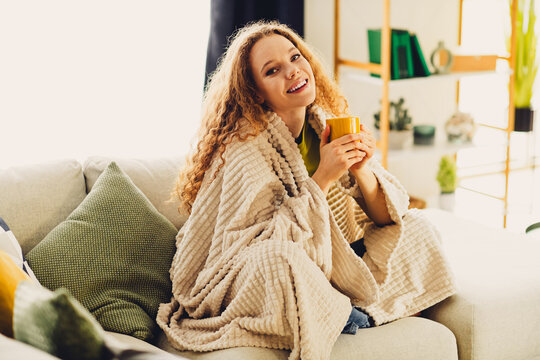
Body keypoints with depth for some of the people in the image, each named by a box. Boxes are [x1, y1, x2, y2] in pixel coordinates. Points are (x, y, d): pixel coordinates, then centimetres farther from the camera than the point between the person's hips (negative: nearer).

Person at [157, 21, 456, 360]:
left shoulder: (327, 126, -2)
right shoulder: (246, 148, -21)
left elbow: (390, 218, 0)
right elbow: (260, 249, -29)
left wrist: (362, 170, -21)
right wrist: (323, 178, -31)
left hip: (321, 276, 6)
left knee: (419, 228, 2)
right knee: (279, 258, -39)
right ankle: (345, 315, -9)